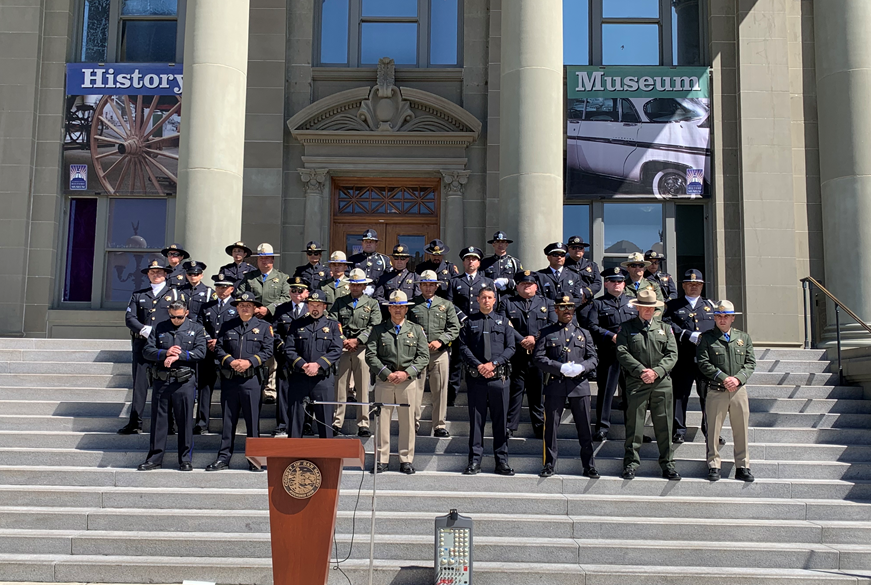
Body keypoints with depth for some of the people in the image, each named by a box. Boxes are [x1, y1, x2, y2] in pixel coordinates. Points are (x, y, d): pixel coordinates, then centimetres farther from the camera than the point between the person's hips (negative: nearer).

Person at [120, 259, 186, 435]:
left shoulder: (176, 294, 11)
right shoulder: (138, 295, 18)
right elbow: (129, 318, 7)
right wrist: (146, 330, -10)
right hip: (141, 344, 2)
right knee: (139, 382, 0)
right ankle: (135, 423, 3)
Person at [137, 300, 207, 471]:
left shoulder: (196, 329, 6)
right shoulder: (159, 329, 11)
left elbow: (200, 353, -5)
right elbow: (147, 351, 5)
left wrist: (178, 356, -14)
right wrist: (165, 353, -12)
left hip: (185, 382, -2)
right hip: (161, 381, 2)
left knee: (185, 421, 2)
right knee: (158, 420, 6)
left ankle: (185, 459, 12)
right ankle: (154, 459, 15)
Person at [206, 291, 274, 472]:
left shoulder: (264, 327, 6)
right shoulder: (227, 326, 13)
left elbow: (268, 350, -1)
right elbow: (219, 348, 8)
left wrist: (250, 362, -13)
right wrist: (230, 361, -10)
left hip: (252, 379, -2)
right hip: (229, 379, 2)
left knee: (253, 419, 1)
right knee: (228, 419, 6)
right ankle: (224, 457, 13)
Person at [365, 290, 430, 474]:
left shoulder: (416, 330, 10)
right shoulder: (378, 329, 7)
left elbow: (423, 356, 4)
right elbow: (370, 355, 0)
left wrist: (407, 373, -9)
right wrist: (387, 374, -10)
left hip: (408, 381, 0)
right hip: (384, 380, 0)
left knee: (408, 421, 2)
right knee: (382, 419, 0)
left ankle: (406, 460, 11)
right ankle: (382, 459, 8)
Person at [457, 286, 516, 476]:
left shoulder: (504, 322, 12)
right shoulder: (470, 322, 9)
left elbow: (511, 347, 5)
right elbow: (463, 347, 2)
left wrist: (493, 363, -9)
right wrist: (479, 365, -11)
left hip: (499, 377, 1)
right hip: (476, 377, -1)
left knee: (500, 420, 4)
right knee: (476, 419, 2)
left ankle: (502, 461, 10)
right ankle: (475, 461, 8)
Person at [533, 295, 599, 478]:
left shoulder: (583, 333, 16)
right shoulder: (546, 333, 8)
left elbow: (594, 358, 11)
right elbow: (538, 358, -2)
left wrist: (581, 367, -10)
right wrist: (561, 368, -13)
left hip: (579, 385, 2)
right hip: (555, 385, -1)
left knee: (585, 429, 4)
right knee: (551, 427, 3)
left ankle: (589, 466, 13)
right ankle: (549, 465, 13)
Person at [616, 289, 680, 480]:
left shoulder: (665, 328, 14)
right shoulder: (627, 328, 8)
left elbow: (672, 354, 6)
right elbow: (622, 353, -3)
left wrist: (656, 371, -9)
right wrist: (641, 371, -13)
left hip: (662, 382, 2)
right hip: (636, 383, -2)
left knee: (664, 425, 3)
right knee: (634, 424, 0)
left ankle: (668, 465, 11)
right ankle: (631, 463, 8)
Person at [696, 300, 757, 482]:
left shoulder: (744, 337, 13)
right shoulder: (707, 337, 4)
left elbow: (750, 363, 8)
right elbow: (703, 363, -4)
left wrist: (738, 378, -9)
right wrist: (723, 378, -13)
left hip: (739, 390, 3)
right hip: (716, 390, -2)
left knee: (741, 430, 5)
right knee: (714, 430, 0)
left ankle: (742, 467, 13)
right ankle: (713, 466, 10)